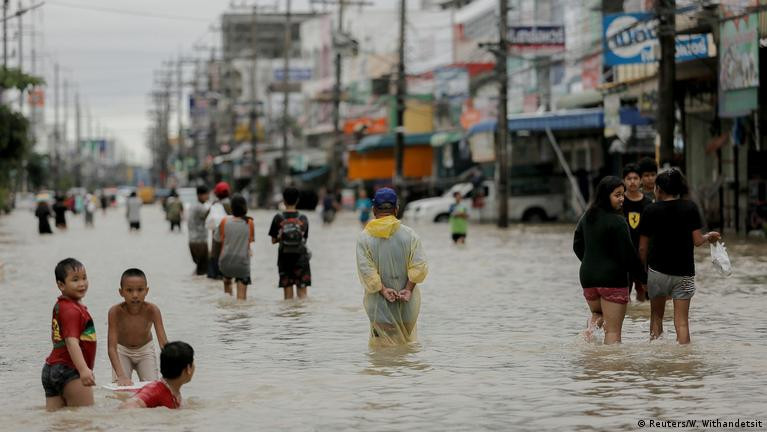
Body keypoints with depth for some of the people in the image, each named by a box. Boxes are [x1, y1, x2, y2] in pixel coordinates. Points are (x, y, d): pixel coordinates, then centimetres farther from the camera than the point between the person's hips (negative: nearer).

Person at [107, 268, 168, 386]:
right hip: (122, 351, -1)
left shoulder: (152, 311, -31)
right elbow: (111, 347, -35)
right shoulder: (115, 312, -33)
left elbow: (164, 343, -34)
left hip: (145, 350, 1)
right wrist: (121, 376, -49)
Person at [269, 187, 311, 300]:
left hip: (284, 257, 0)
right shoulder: (303, 219, -2)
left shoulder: (278, 218, -4)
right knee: (302, 292, 1)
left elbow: (274, 240, -1)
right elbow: (305, 238, 3)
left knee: (288, 295, 5)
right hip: (300, 257, 0)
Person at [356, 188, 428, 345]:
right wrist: (408, 289, -9)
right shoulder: (410, 234, -2)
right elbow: (419, 267, -9)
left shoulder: (364, 237, -5)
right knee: (407, 342, 15)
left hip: (379, 305, -1)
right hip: (408, 305, 2)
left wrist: (383, 290, -12)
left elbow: (365, 270, -13)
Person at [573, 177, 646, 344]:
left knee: (597, 312, 30)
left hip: (588, 277, 6)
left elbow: (577, 246, 18)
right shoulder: (617, 221, -16)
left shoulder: (587, 218, 7)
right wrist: (644, 277, -4)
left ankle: (592, 325, 1)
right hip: (613, 279, -6)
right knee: (613, 331, -1)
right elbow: (628, 255, -15)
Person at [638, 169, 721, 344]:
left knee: (656, 315, 17)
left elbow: (642, 247, -1)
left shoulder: (651, 210, -3)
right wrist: (709, 236, 14)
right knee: (681, 321, 0)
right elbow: (697, 241, -6)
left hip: (657, 269, 0)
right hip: (684, 271, 0)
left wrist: (645, 265, 14)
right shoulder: (690, 207, -2)